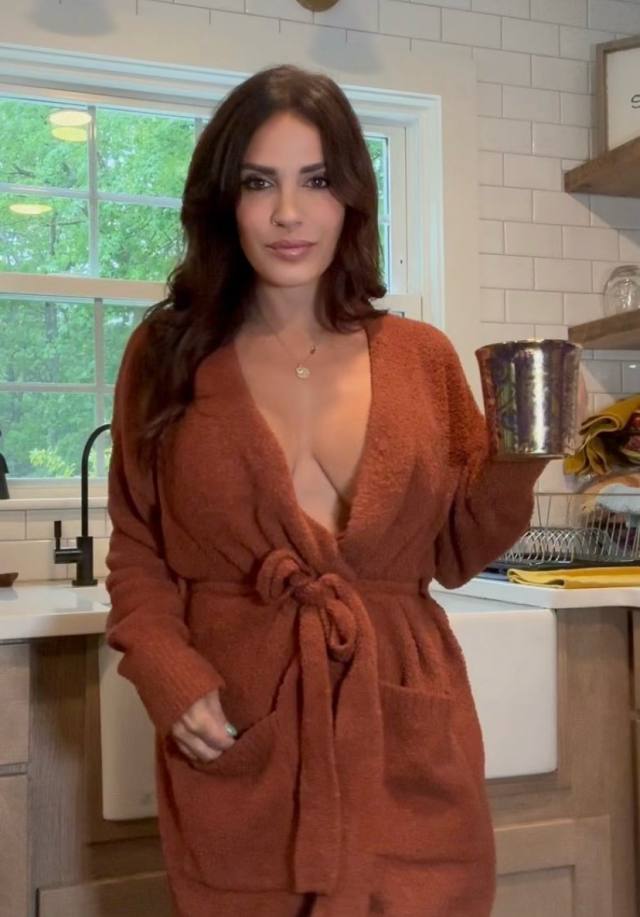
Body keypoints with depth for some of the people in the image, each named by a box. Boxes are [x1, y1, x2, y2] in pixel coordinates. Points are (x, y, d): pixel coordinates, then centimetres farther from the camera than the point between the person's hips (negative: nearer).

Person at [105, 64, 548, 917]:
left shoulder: (423, 357, 3)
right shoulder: (168, 355, 0)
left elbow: (457, 553, 8)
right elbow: (137, 558, 5)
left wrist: (520, 453, -8)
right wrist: (170, 678, -11)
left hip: (408, 740, 1)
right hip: (234, 749, 0)